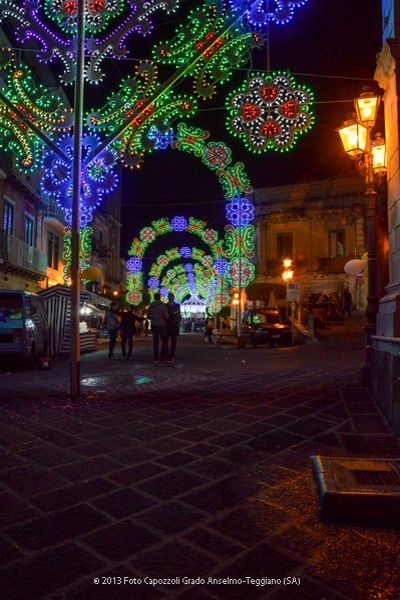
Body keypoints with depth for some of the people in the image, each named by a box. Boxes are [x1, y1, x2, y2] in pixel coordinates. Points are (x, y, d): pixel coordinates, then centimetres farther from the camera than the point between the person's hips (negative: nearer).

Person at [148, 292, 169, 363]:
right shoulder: (162, 305, -7)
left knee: (155, 341, 5)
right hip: (161, 325, -3)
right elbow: (166, 316, -11)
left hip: (154, 325, 4)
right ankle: (163, 356, 2)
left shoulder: (151, 305, 5)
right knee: (164, 341, 8)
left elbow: (148, 316, 10)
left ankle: (156, 358, 3)